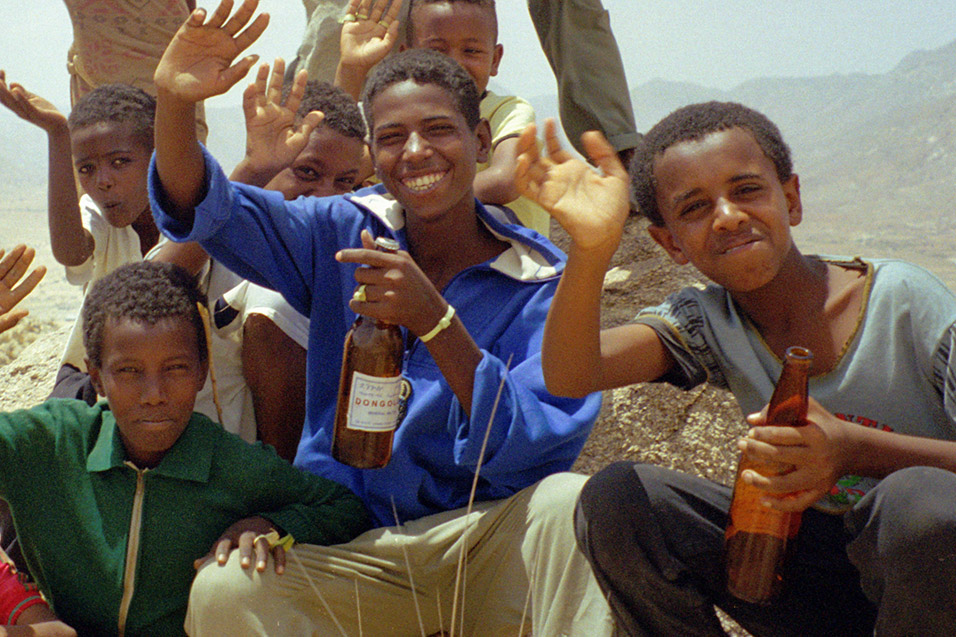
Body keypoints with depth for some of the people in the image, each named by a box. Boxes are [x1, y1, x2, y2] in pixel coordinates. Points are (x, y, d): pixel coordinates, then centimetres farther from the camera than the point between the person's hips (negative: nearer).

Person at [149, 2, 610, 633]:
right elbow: (201, 209, -6)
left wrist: (434, 321, -29)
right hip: (351, 548, 2)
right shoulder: (343, 234, 3)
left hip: (489, 545, -2)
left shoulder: (544, 281, -6)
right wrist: (175, 103, -25)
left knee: (570, 501, -33)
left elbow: (533, 453, -17)